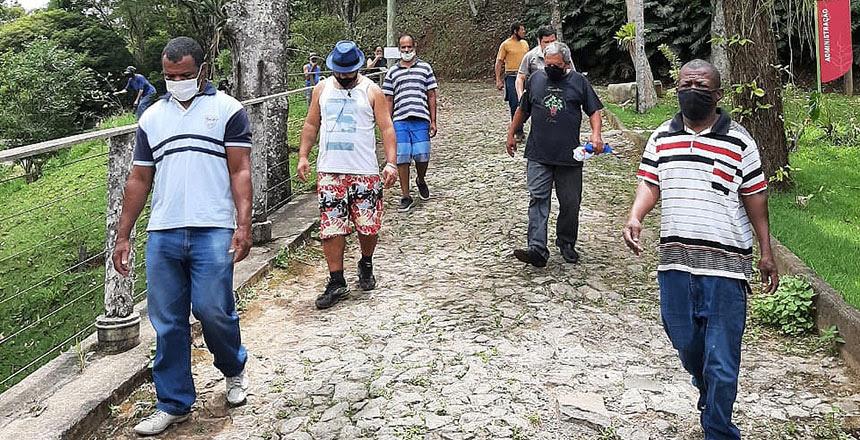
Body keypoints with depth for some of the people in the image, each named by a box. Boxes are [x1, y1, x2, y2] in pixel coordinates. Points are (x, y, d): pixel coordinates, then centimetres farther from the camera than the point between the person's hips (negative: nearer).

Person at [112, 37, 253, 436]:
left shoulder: (227, 110, 3)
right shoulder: (152, 117, 15)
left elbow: (240, 171, -3)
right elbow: (139, 180, 16)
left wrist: (243, 225, -14)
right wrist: (122, 236, 13)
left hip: (213, 232, -4)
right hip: (162, 234, 4)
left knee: (213, 311, -5)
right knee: (166, 323, 6)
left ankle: (234, 369, 27)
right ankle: (173, 403, 20)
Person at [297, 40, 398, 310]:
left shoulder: (371, 91, 1)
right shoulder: (322, 90, 10)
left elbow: (386, 128, -1)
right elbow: (311, 125, 16)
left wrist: (391, 163, -12)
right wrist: (303, 156, 5)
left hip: (365, 172, -2)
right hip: (329, 172, 2)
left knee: (369, 225, 3)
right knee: (331, 228, -1)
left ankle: (366, 265, 32)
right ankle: (336, 282, 9)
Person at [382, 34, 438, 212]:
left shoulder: (425, 68, 11)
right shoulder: (392, 72, 13)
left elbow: (431, 96, 10)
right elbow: (388, 99, 13)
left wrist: (433, 121, 4)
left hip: (421, 119, -1)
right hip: (400, 121, 1)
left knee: (422, 155, -6)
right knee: (402, 158, -2)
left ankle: (421, 180, 27)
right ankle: (406, 196, 9)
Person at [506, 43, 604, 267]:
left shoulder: (578, 82, 5)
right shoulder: (536, 79, 10)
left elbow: (594, 111, 6)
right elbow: (523, 110, 21)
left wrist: (596, 134, -10)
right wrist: (511, 134, 22)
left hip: (570, 156, 0)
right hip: (538, 156, 1)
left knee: (570, 203, 7)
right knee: (538, 200, -10)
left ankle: (566, 244, 26)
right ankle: (537, 249, -15)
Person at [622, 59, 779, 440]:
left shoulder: (739, 141, -1)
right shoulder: (661, 138, 8)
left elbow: (755, 199, 3)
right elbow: (649, 185, 6)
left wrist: (766, 253, 3)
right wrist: (634, 218, -14)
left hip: (725, 264, -3)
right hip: (675, 257, 3)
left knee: (721, 360, 0)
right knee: (684, 342, 18)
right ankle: (707, 392, 48)